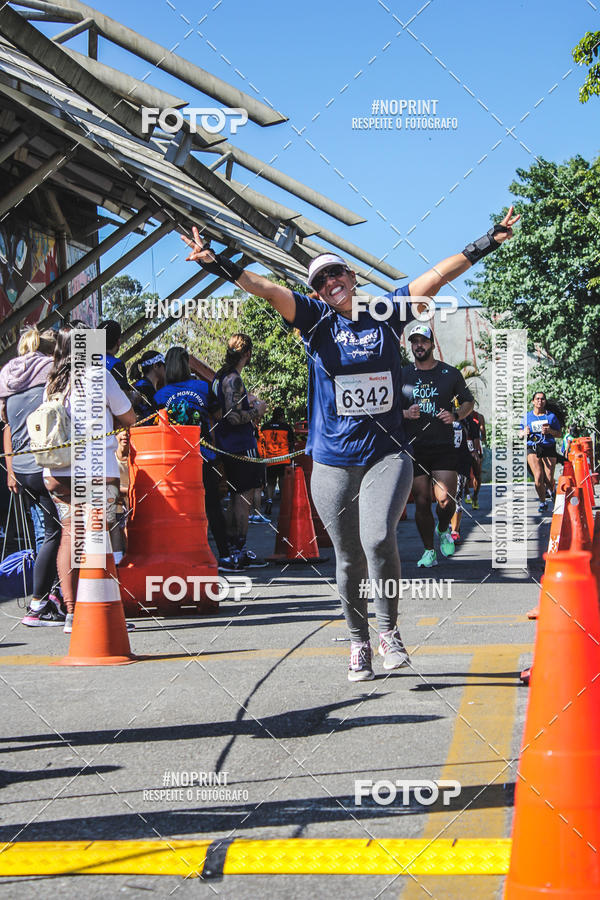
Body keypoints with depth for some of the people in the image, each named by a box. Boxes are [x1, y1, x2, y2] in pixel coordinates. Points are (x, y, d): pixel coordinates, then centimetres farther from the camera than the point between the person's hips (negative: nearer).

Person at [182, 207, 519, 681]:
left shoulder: (387, 314, 5)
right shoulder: (317, 320, 4)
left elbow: (438, 276, 4)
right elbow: (268, 289, -8)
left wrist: (487, 242, 1)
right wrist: (218, 264, -20)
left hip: (387, 454, -1)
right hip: (334, 460, 1)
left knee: (379, 539, -21)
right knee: (349, 558, 7)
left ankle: (389, 629, -1)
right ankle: (359, 642, 26)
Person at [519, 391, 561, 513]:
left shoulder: (551, 416, 7)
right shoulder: (527, 416, 9)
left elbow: (559, 434, 9)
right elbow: (520, 433, 15)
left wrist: (550, 431, -12)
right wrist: (524, 433, -9)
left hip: (549, 449, 0)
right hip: (532, 449, 0)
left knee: (549, 480, -1)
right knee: (538, 478, -15)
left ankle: (551, 490, 37)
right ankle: (542, 502, 5)